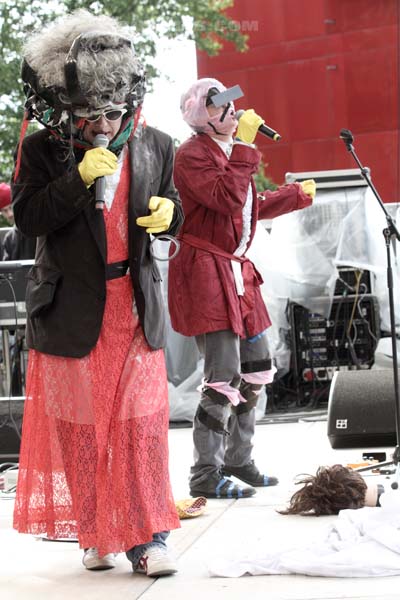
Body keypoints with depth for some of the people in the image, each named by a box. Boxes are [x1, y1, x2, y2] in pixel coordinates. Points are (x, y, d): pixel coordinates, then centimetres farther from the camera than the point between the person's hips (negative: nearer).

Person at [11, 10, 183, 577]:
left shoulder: (154, 146, 4)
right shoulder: (43, 149, -5)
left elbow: (170, 213, 15)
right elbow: (27, 217, -14)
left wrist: (167, 211, -9)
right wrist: (79, 178, -24)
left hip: (136, 307, 2)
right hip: (71, 310, -1)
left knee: (142, 424, 0)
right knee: (78, 427, 7)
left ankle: (147, 535, 6)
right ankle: (95, 533, 21)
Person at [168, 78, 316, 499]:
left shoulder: (232, 150, 18)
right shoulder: (192, 154, -12)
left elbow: (252, 206, 30)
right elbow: (228, 199, -26)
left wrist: (297, 194, 42)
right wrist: (245, 147, -23)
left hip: (236, 271, 10)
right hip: (204, 271, -10)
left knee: (255, 371, 14)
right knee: (224, 377, -13)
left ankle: (238, 460, 28)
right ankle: (205, 476, -4)